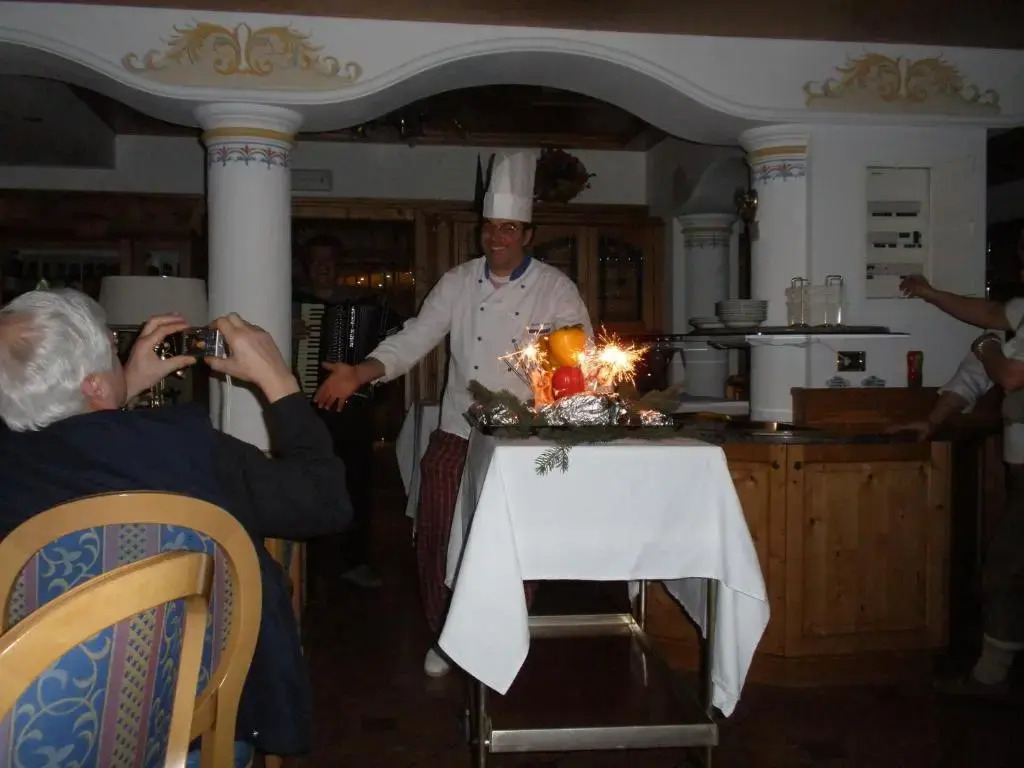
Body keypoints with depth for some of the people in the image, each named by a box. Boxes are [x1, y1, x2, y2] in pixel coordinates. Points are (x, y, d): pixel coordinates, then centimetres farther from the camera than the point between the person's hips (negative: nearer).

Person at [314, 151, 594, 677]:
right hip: (456, 436, 2)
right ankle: (446, 636, 26)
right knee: (438, 538, 3)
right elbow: (415, 338, -1)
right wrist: (360, 374, -15)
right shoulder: (457, 283, 4)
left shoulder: (555, 288, -3)